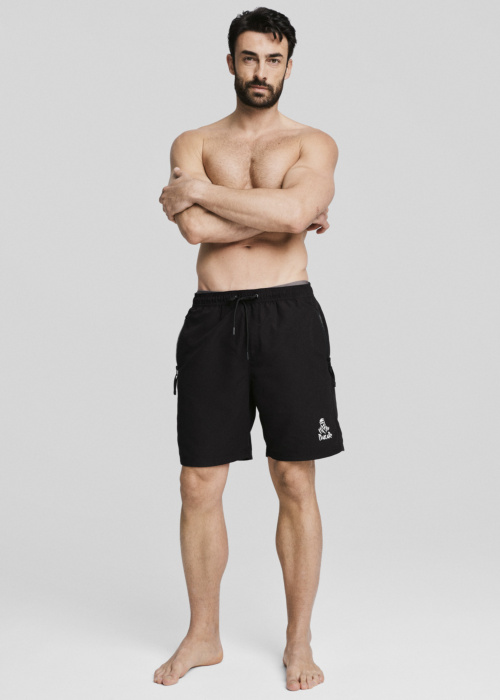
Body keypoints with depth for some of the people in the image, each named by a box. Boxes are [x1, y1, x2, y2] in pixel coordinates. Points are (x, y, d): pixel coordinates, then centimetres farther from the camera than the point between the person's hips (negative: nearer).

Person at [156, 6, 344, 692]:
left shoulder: (313, 143, 7)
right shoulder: (193, 143, 12)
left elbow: (295, 211, -16)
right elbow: (195, 229, -9)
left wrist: (202, 191, -8)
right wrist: (287, 213, -7)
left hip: (288, 315, -1)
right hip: (212, 320, 2)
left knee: (296, 484, 3)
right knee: (199, 486, 4)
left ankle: (299, 640, 19)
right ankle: (203, 636, 22)